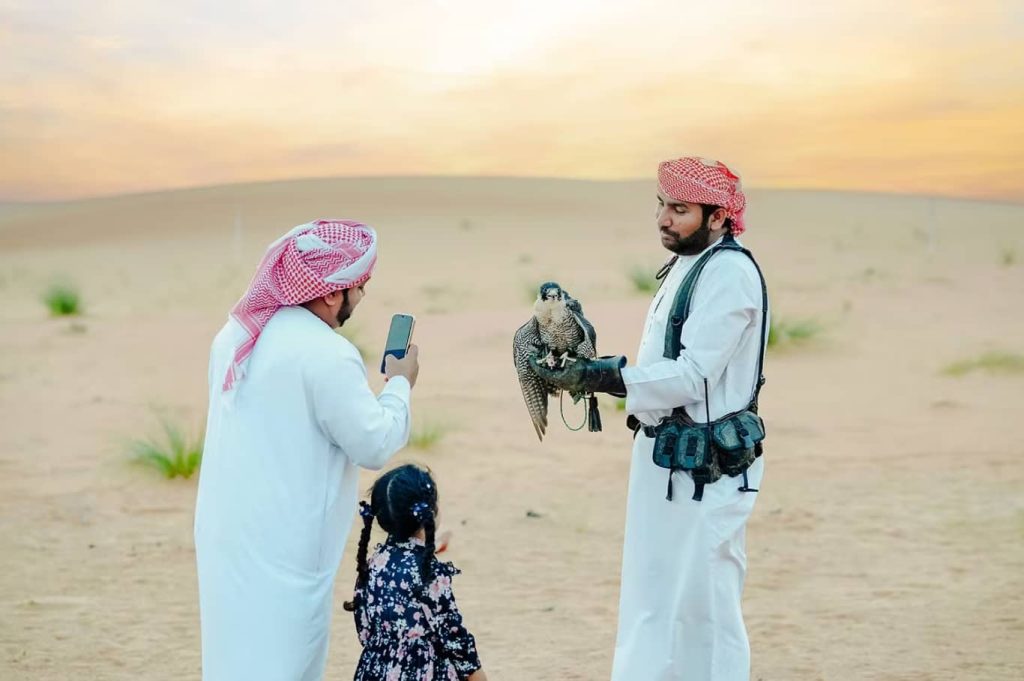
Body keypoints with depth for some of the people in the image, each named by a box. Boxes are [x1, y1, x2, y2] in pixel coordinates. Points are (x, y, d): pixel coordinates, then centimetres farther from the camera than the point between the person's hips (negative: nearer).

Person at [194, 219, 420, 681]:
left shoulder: (236, 335, 7)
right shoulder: (327, 356, -19)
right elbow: (375, 445, -11)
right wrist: (400, 384, 3)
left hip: (225, 536, 8)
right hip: (282, 552, -8)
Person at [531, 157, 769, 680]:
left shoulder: (730, 274, -16)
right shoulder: (685, 266, 15)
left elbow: (693, 375, -24)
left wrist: (604, 376, -28)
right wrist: (592, 371, 6)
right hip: (664, 459, 10)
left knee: (703, 603, -4)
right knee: (652, 599, 15)